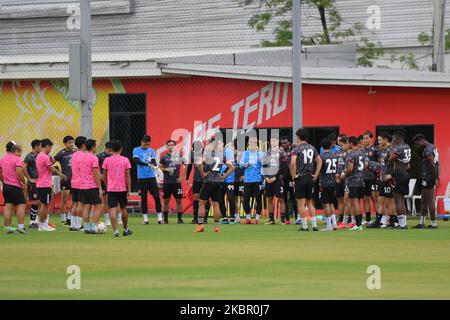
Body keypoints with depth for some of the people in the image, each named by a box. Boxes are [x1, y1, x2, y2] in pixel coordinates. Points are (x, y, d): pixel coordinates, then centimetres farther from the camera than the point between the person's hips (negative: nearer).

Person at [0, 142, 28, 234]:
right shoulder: (17, 159, -11)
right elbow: (19, 173, -20)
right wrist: (24, 183, -9)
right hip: (16, 187, -7)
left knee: (8, 206, 7)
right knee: (21, 205, -2)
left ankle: (8, 228, 6)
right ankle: (20, 226, -10)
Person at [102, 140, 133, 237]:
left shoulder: (107, 160, -1)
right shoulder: (125, 160, -2)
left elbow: (104, 176, 5)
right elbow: (128, 176, -3)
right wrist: (129, 190, 1)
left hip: (111, 189, -1)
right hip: (122, 189, 1)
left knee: (112, 210, -5)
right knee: (123, 209, 17)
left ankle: (115, 230, -19)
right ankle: (125, 230, 29)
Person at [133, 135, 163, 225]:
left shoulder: (151, 151, 10)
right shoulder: (136, 150, 2)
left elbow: (154, 161, 0)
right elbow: (136, 161, -14)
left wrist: (155, 165, -24)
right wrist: (148, 164, -25)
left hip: (151, 177, 2)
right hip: (142, 178, -2)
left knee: (157, 197, -4)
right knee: (143, 198, 4)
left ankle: (160, 218, 0)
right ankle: (145, 219, 11)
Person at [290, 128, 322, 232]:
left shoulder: (297, 149, -9)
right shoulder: (312, 148, 9)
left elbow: (293, 162, -23)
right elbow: (319, 161, 11)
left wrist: (293, 175, -12)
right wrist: (316, 174, 12)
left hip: (300, 178, -6)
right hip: (310, 178, 6)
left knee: (301, 203, -1)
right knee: (310, 202, 13)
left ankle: (304, 226, -2)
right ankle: (314, 225, 7)